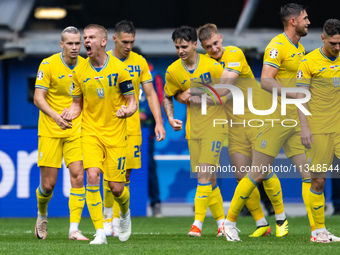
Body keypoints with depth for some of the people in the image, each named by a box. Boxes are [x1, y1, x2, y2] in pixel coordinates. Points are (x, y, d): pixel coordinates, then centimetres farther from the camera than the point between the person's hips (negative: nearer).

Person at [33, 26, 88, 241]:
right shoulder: (48, 65, -8)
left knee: (78, 177, -13)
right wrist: (56, 116, -26)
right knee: (48, 184, 0)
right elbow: (38, 98, -11)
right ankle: (42, 215, 32)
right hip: (50, 131, -2)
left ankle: (74, 229, -8)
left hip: (76, 131, 2)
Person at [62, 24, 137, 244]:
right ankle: (100, 232, -14)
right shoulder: (80, 72, 2)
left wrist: (127, 111, -23)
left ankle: (125, 214, 36)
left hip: (116, 134, -2)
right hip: (91, 132, 2)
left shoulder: (119, 69, -6)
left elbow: (132, 102, 0)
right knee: (92, 176, -19)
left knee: (116, 187, -1)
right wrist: (70, 115, -9)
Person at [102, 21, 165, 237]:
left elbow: (150, 94, 8)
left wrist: (159, 122, -1)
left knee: (126, 175, 2)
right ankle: (107, 217, 7)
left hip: (132, 128, 2)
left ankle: (117, 220, 12)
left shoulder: (140, 62, 6)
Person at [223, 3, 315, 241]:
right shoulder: (277, 46, -12)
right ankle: (230, 220, 13)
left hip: (295, 121, 8)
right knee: (259, 173, -3)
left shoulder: (300, 49, 16)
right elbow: (266, 81, -23)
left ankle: (317, 229, 1)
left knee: (309, 172, -1)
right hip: (274, 120, -8)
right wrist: (294, 94, -32)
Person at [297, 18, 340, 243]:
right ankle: (319, 230, 9)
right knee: (318, 180, 0)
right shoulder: (309, 62, -4)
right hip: (319, 129, -3)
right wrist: (304, 127, -10)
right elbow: (301, 96, -3)